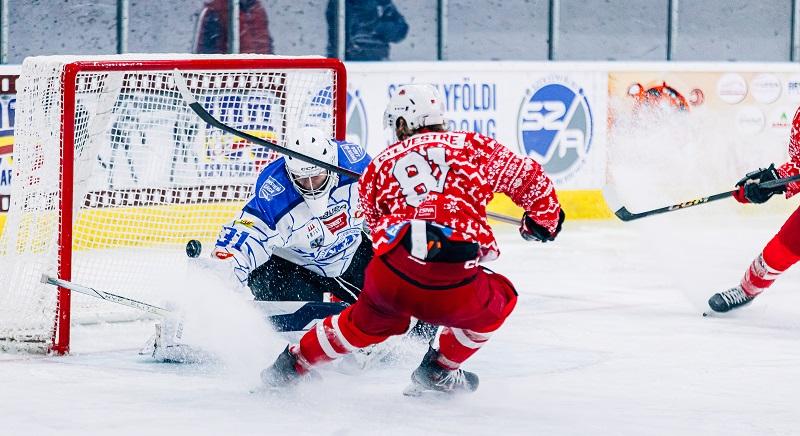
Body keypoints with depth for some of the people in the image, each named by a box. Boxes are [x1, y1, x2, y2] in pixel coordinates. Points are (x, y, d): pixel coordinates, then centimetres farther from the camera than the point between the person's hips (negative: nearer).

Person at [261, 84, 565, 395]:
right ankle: (438, 370, 30)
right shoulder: (472, 146, 16)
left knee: (366, 322, 35)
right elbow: (527, 177, 14)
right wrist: (544, 219, 31)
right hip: (453, 288, -3)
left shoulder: (379, 165, 22)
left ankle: (295, 363, 46)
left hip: (390, 275, 3)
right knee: (500, 300, 29)